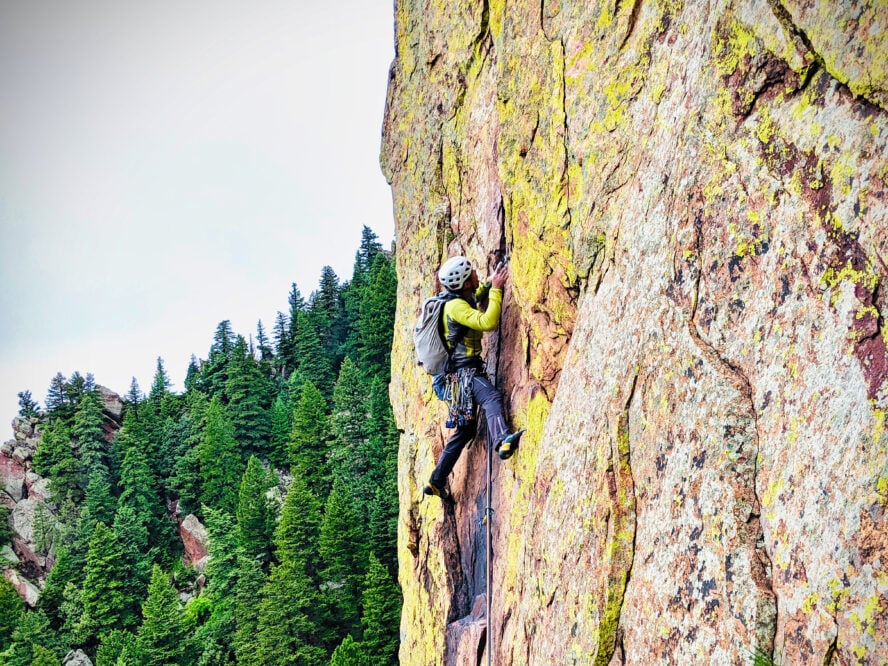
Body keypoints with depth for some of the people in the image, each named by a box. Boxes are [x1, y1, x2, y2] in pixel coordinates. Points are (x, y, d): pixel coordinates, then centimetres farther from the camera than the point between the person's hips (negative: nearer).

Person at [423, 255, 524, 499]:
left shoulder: (461, 300, 15)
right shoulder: (456, 306, -14)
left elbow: (476, 297, 41)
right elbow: (488, 322, -27)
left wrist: (490, 282, 29)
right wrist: (496, 288, -19)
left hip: (458, 373, 10)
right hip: (464, 371, -10)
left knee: (466, 428, 16)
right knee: (492, 397, -36)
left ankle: (436, 482, 20)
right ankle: (502, 441, -64)